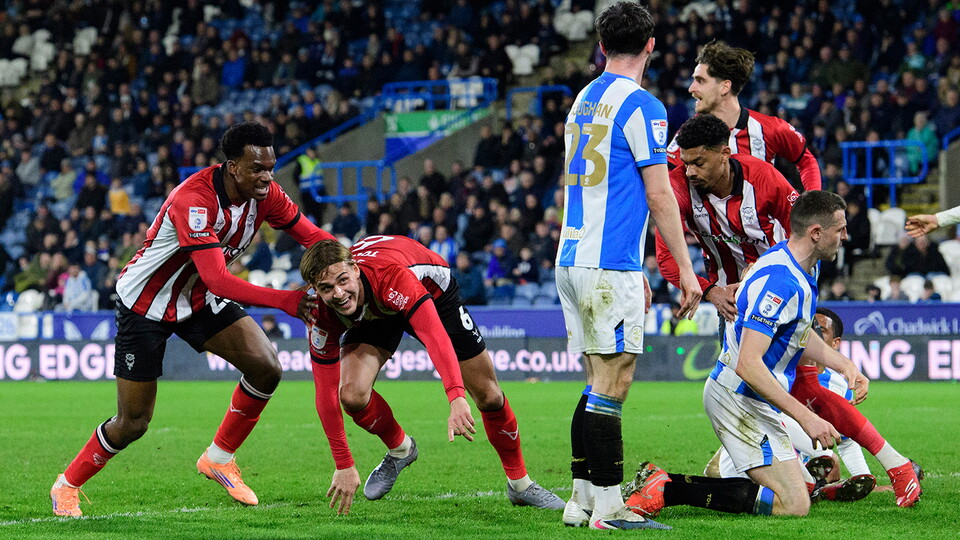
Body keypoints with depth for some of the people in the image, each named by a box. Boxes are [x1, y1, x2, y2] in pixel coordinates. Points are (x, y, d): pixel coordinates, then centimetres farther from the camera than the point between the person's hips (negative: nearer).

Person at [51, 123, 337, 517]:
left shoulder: (265, 194, -13)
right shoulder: (193, 200, -36)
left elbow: (310, 235, -1)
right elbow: (217, 280, -42)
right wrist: (284, 300, -47)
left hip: (200, 300, 6)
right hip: (145, 304, -6)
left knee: (266, 368, -13)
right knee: (133, 423, -3)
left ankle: (219, 458, 7)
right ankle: (66, 485, 22)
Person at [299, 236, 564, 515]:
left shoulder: (390, 274, -45)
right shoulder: (321, 313, -32)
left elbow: (435, 335, -54)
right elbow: (327, 390, -28)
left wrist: (456, 398, -68)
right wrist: (344, 467, -31)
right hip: (373, 313, 2)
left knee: (489, 397, -2)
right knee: (352, 394, -22)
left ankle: (520, 484, 22)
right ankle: (399, 450, 11)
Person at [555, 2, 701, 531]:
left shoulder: (584, 101, 17)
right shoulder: (640, 106, -9)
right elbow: (658, 195, -13)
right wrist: (685, 269, -7)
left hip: (573, 257, 8)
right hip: (609, 265, -8)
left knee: (599, 384, 13)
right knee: (611, 386, -7)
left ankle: (582, 499, 13)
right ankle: (608, 507, -8)